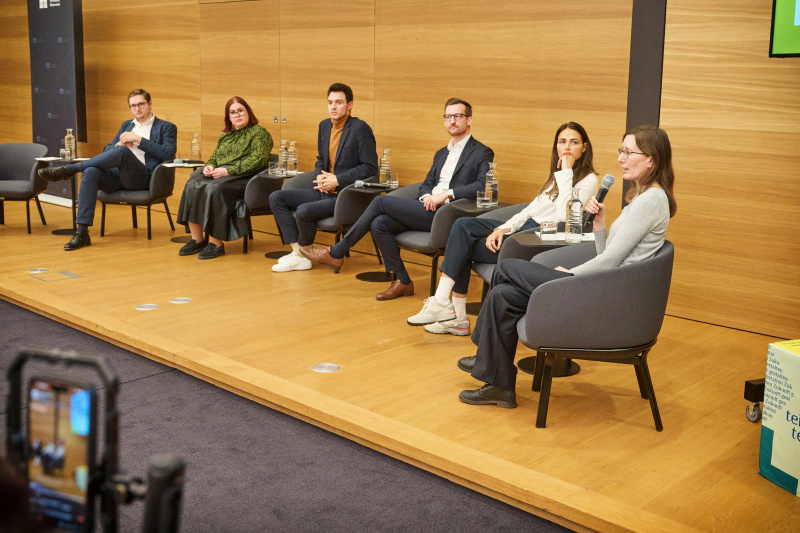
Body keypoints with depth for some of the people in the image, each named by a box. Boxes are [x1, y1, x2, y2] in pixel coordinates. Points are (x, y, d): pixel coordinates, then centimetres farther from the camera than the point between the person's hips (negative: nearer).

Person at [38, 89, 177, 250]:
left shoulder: (166, 128, 11)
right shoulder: (126, 125, 29)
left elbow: (168, 153, -7)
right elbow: (107, 151, 25)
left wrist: (138, 139, -9)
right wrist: (119, 144, 2)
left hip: (143, 178, -5)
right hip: (118, 175, 5)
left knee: (122, 151, -36)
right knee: (91, 172, -29)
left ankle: (69, 169, -24)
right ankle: (82, 233, -32)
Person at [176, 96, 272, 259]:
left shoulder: (259, 133, 2)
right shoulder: (225, 136, 27)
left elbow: (258, 160, -12)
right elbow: (214, 157, 28)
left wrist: (228, 171, -18)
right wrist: (209, 166, 1)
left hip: (244, 178, -7)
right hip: (219, 174, 7)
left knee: (214, 188, -35)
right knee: (193, 185, -23)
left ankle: (216, 243, -29)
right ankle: (196, 239, -22)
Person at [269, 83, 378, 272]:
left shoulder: (360, 128, -11)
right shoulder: (324, 126, 13)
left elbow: (370, 167, -14)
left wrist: (337, 180, -17)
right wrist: (320, 176, 0)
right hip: (324, 191, 9)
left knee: (304, 211, -29)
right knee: (276, 198, -1)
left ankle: (303, 253, 1)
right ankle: (298, 254, -8)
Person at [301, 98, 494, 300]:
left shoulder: (482, 153, 0)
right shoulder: (441, 154, 26)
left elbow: (483, 185, -16)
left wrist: (447, 193, -21)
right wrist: (426, 196, -1)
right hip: (429, 209, 8)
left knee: (381, 201, -16)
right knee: (379, 224, -16)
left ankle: (336, 253, -5)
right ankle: (402, 282, -5)